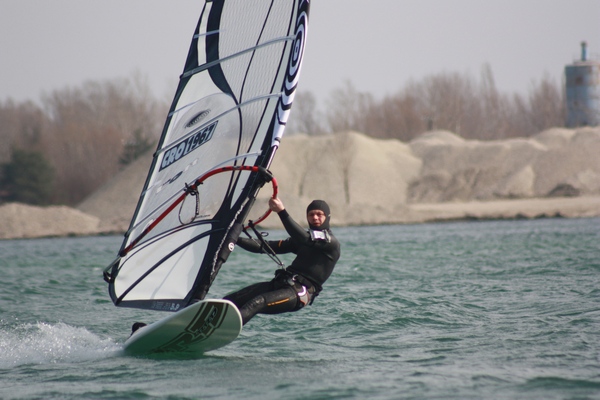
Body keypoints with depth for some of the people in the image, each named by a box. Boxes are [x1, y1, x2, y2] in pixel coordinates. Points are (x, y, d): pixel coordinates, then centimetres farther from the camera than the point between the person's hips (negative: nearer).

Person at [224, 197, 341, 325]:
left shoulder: (331, 242, -1)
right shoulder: (301, 239, 23)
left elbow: (305, 239, -20)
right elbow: (264, 247, 19)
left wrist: (282, 211, -24)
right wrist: (235, 239, 8)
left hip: (299, 293, -8)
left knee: (257, 303, -33)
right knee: (228, 301, -6)